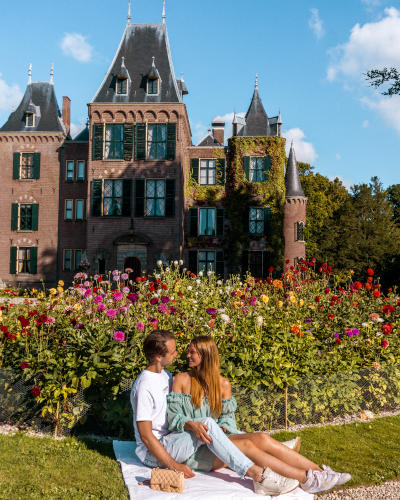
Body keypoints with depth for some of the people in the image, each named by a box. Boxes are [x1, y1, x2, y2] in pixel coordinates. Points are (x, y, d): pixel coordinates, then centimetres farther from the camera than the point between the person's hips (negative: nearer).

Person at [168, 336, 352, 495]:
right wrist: (192, 425, -27)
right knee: (246, 446, -28)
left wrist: (221, 429, -13)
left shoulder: (223, 384, 9)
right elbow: (173, 416, -7)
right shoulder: (182, 379, -1)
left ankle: (320, 472, -22)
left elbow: (227, 417, 10)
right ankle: (307, 480, -29)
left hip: (216, 437, 4)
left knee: (262, 439, -21)